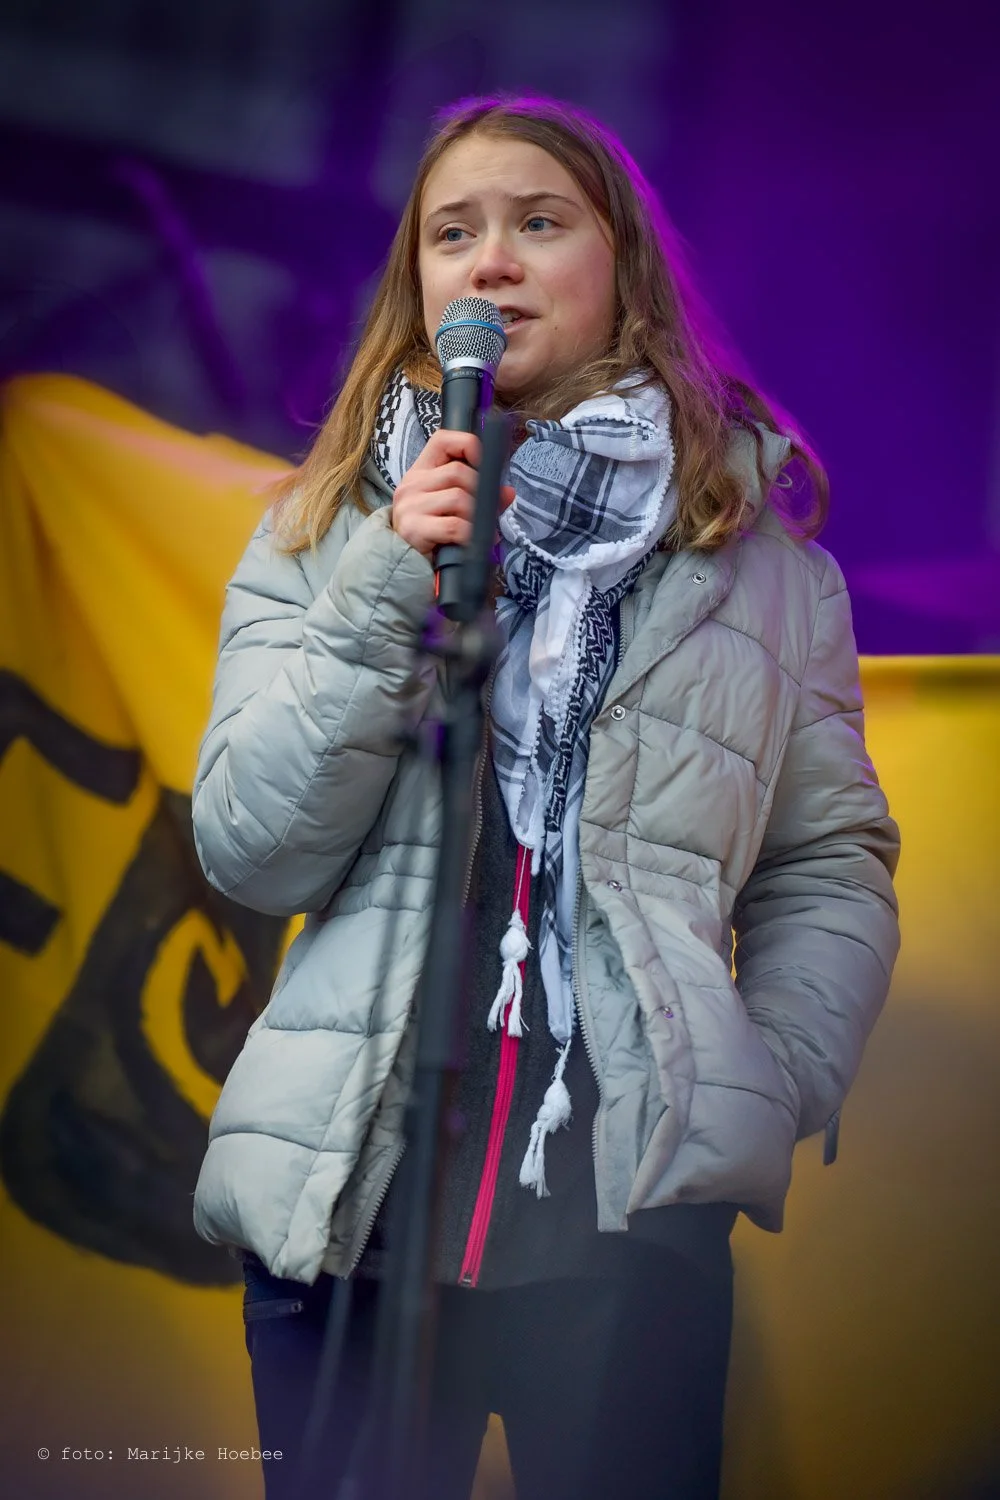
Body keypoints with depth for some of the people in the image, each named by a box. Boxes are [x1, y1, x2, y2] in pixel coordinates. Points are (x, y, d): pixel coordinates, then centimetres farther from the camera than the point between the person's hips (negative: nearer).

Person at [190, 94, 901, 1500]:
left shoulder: (753, 542, 7)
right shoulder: (326, 531, 8)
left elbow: (830, 862, 7)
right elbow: (251, 854, -1)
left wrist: (773, 1090, -7)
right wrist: (391, 596, -11)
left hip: (632, 1218, -1)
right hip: (346, 1194, 1)